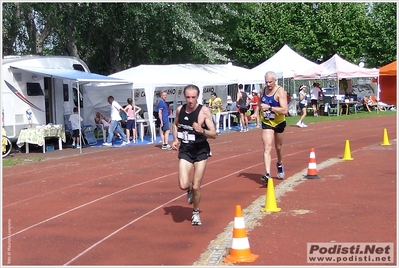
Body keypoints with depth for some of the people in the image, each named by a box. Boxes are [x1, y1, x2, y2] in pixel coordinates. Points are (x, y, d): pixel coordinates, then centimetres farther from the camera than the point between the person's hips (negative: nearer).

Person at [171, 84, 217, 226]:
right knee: (183, 185, -11)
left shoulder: (204, 111, -15)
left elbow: (214, 134, -14)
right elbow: (175, 124, 19)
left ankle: (196, 213, 27)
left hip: (201, 151, -3)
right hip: (185, 151, 3)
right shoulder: (180, 109, -2)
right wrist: (175, 139, 2)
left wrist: (202, 130, -34)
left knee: (196, 186, 1)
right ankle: (190, 189, 27)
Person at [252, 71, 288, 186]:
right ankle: (267, 174, -22)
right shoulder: (262, 91, -2)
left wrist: (269, 107, -34)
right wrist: (256, 113, 0)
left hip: (279, 123, -2)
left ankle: (279, 164, 49)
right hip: (266, 123, 2)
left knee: (278, 147, 19)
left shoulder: (280, 92, -19)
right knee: (267, 148, -13)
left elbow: (284, 110, -28)